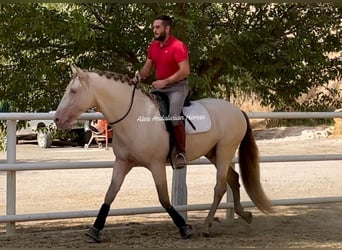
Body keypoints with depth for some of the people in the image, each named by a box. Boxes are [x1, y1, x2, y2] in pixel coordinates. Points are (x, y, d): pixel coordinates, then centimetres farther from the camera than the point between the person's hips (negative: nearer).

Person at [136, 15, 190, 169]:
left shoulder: (178, 46, -14)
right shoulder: (153, 46, 10)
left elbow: (185, 70, -22)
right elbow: (147, 68, 14)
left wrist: (164, 81, -24)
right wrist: (140, 75, -9)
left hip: (177, 86, -8)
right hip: (159, 86, 8)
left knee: (173, 115, -31)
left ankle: (181, 152, -19)